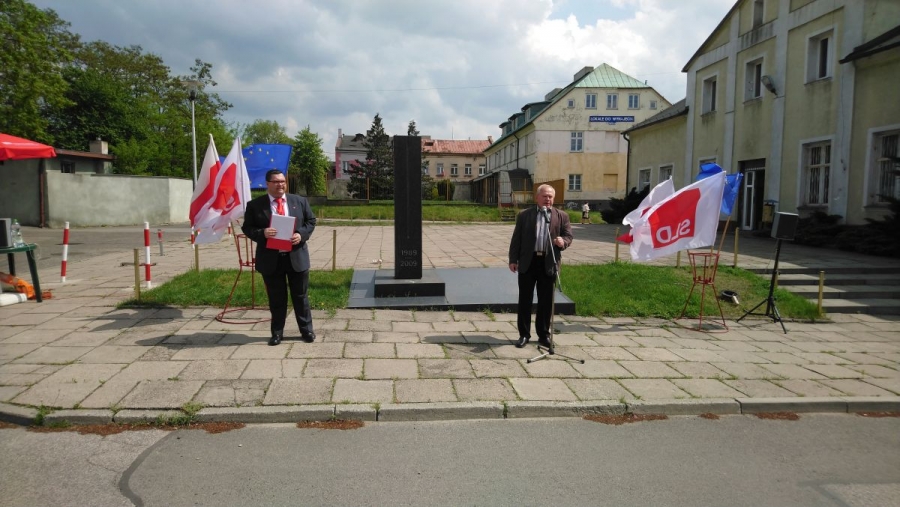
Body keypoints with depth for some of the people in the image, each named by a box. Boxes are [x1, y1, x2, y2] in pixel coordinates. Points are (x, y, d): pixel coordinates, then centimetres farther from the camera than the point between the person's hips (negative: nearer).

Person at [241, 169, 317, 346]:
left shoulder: (300, 201, 5)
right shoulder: (255, 205, -1)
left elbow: (311, 221, 9)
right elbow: (247, 227, 0)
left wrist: (301, 234, -10)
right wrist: (262, 233, -20)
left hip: (296, 256, 1)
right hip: (271, 258, -1)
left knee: (301, 296, 10)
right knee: (276, 298, 8)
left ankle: (306, 330, 22)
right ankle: (277, 332, 22)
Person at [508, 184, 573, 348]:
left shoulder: (562, 216, 8)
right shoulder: (524, 215, 6)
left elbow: (568, 236, 5)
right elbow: (516, 239, 5)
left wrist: (563, 242, -18)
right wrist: (513, 259, -1)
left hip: (548, 263, 1)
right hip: (528, 262, 0)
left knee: (546, 301, 7)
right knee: (525, 300, 5)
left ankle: (544, 334, 19)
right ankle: (524, 334, 15)